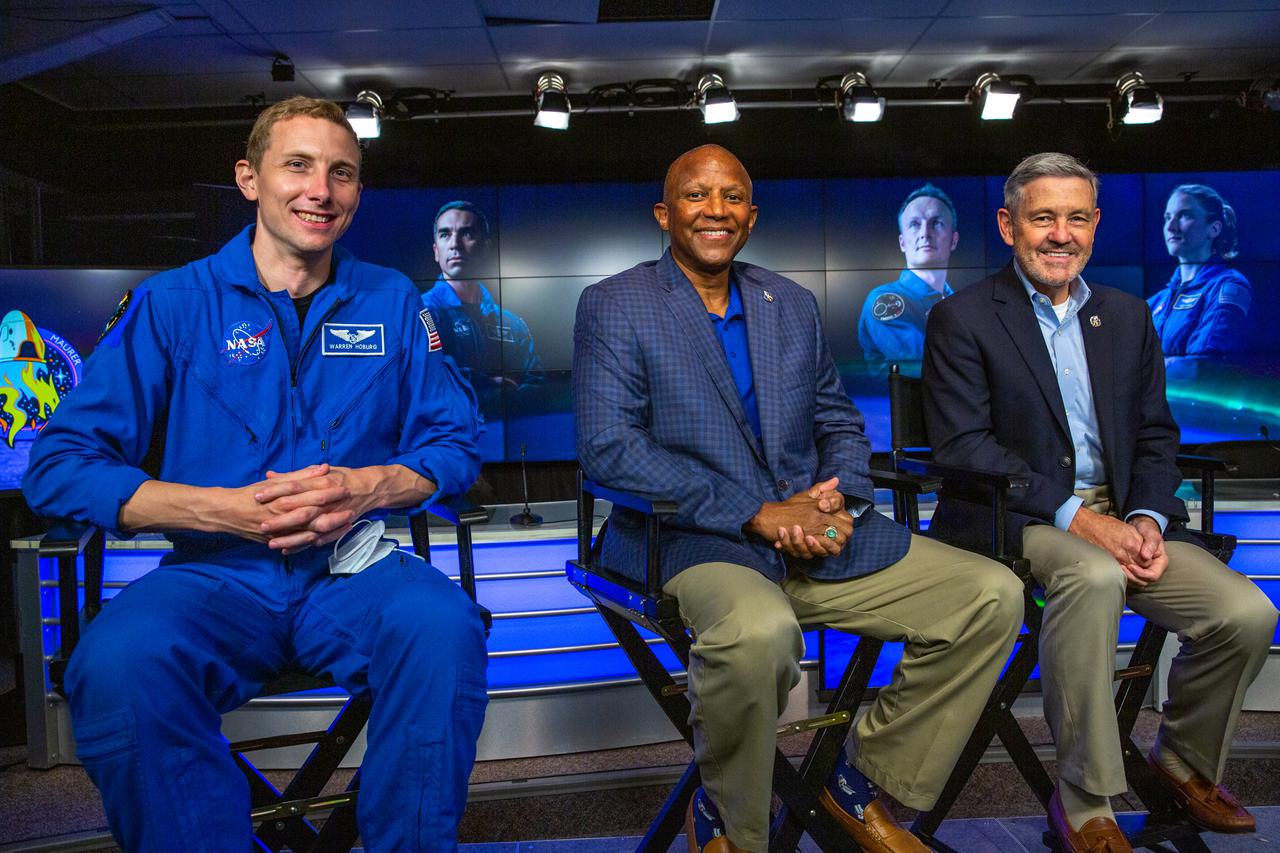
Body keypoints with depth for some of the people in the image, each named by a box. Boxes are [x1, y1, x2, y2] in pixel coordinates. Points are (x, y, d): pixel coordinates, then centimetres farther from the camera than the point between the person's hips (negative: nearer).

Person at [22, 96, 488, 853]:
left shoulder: (394, 302, 10)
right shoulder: (172, 303, 4)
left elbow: (455, 443, 8)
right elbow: (60, 466, -2)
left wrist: (369, 488, -13)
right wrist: (229, 508, -15)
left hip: (356, 571, 1)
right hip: (215, 576, 0)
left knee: (443, 627, -31)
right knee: (120, 659, -32)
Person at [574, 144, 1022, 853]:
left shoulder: (793, 305, 16)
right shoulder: (613, 306, 0)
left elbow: (840, 425, 18)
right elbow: (608, 450, -12)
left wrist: (839, 498, -7)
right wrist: (757, 514, -17)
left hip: (814, 532, 6)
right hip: (692, 544, -5)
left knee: (991, 595, -5)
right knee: (760, 630, -38)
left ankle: (861, 786, 12)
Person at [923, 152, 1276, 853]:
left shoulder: (1128, 317, 17)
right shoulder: (963, 318, -1)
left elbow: (1156, 438, 15)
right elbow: (963, 447, -11)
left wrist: (1147, 519, -6)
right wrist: (1075, 516, -18)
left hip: (1122, 515, 6)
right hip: (1013, 518, -5)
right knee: (1093, 576, -35)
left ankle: (1182, 761, 16)